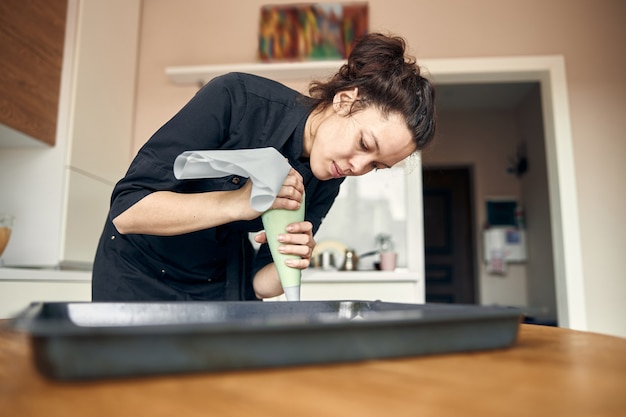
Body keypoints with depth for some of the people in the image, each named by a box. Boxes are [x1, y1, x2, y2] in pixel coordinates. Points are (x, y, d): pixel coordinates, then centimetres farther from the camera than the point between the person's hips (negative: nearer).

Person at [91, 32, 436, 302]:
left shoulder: (325, 183, -12)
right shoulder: (235, 99, -27)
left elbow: (259, 282, -6)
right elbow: (126, 210, -28)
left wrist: (289, 267, -28)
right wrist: (238, 203, -39)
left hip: (222, 286, 4)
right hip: (139, 272, -3)